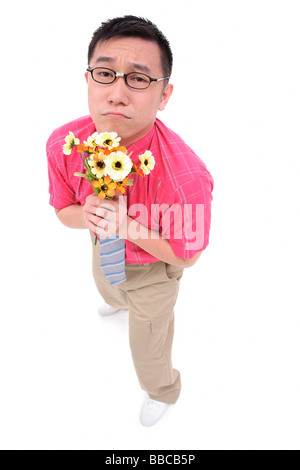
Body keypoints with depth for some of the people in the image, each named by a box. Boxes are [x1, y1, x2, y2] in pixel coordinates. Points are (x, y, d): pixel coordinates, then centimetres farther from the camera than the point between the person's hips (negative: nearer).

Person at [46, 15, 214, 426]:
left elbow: (185, 255, -25)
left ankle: (164, 390, 60)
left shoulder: (186, 179, -42)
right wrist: (87, 214, -32)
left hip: (153, 266, -5)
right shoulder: (63, 145, -27)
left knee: (148, 345, 21)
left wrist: (128, 226, -39)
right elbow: (63, 210, -8)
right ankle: (121, 301, 82)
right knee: (107, 289, 40)